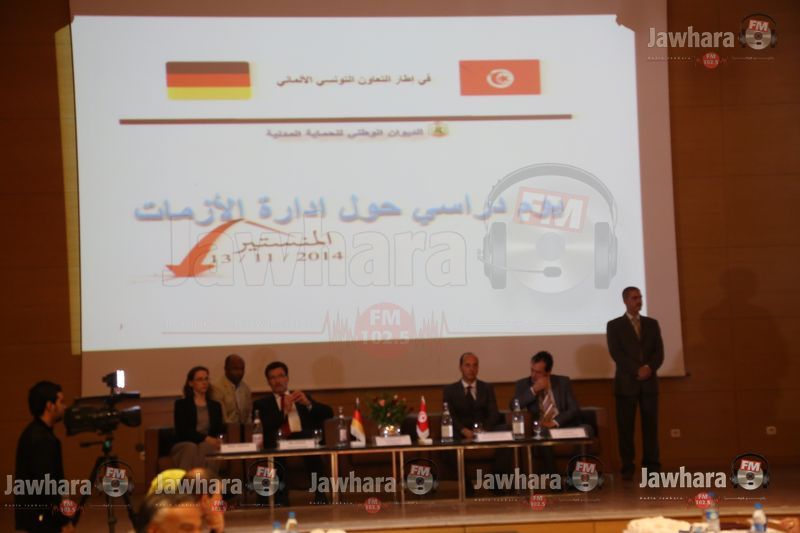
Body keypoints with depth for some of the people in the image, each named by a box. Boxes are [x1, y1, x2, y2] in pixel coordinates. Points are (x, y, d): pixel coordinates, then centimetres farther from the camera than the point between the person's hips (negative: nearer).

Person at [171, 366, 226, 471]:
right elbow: (183, 431, -4)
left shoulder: (215, 406, 23)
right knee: (191, 448, -37)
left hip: (208, 445, 2)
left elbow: (220, 430, 12)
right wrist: (205, 438, -19)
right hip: (184, 445, -2)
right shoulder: (181, 404, 10)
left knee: (204, 447, -34)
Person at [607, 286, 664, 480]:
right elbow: (616, 353, -7)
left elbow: (659, 352, 6)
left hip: (649, 382, 3)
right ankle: (627, 467, 2)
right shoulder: (614, 325, 4)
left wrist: (649, 368, -13)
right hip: (626, 382, -2)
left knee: (651, 425, 1)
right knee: (625, 427, -2)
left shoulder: (652, 324, 13)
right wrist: (637, 370, -15)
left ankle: (652, 466, 5)